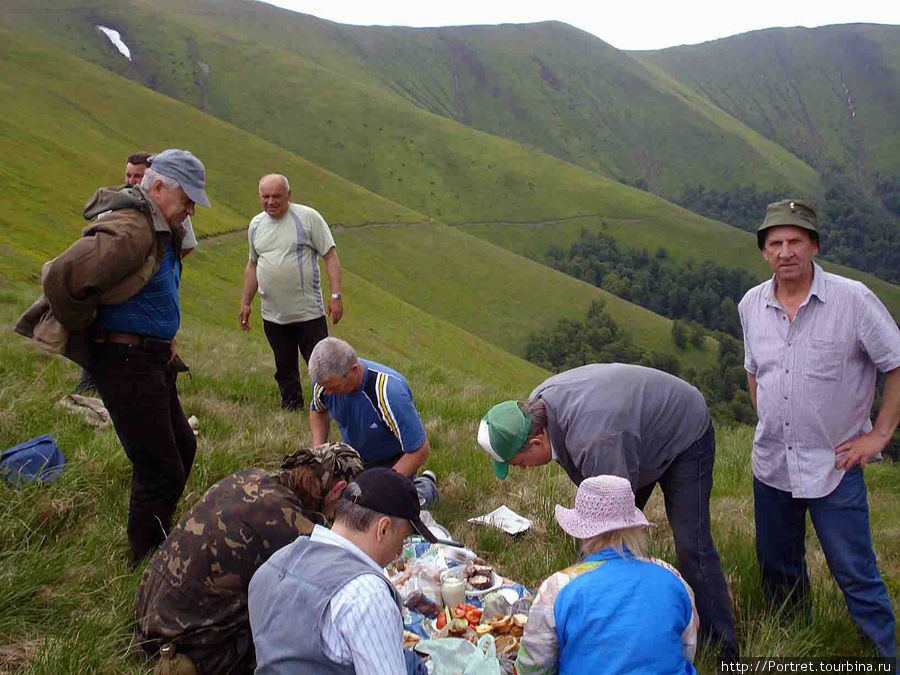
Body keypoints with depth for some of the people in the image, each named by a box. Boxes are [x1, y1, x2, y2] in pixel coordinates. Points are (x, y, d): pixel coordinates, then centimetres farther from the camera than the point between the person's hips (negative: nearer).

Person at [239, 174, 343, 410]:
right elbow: (252, 265, 21)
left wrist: (336, 295, -14)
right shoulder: (256, 224, 10)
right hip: (272, 316, 5)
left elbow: (330, 255, -7)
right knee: (285, 371, 13)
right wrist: (245, 303, 18)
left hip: (309, 312, -5)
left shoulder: (308, 217, -6)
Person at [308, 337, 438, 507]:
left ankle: (425, 486, 18)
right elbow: (317, 411, 5)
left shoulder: (388, 392, -40)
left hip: (394, 460, -6)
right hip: (353, 455, 6)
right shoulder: (326, 379, -22)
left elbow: (420, 450, -32)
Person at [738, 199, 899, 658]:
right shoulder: (751, 305, 1)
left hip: (835, 466, -5)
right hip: (771, 465, 5)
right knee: (777, 569, 19)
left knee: (855, 575, 0)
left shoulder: (852, 299, -13)